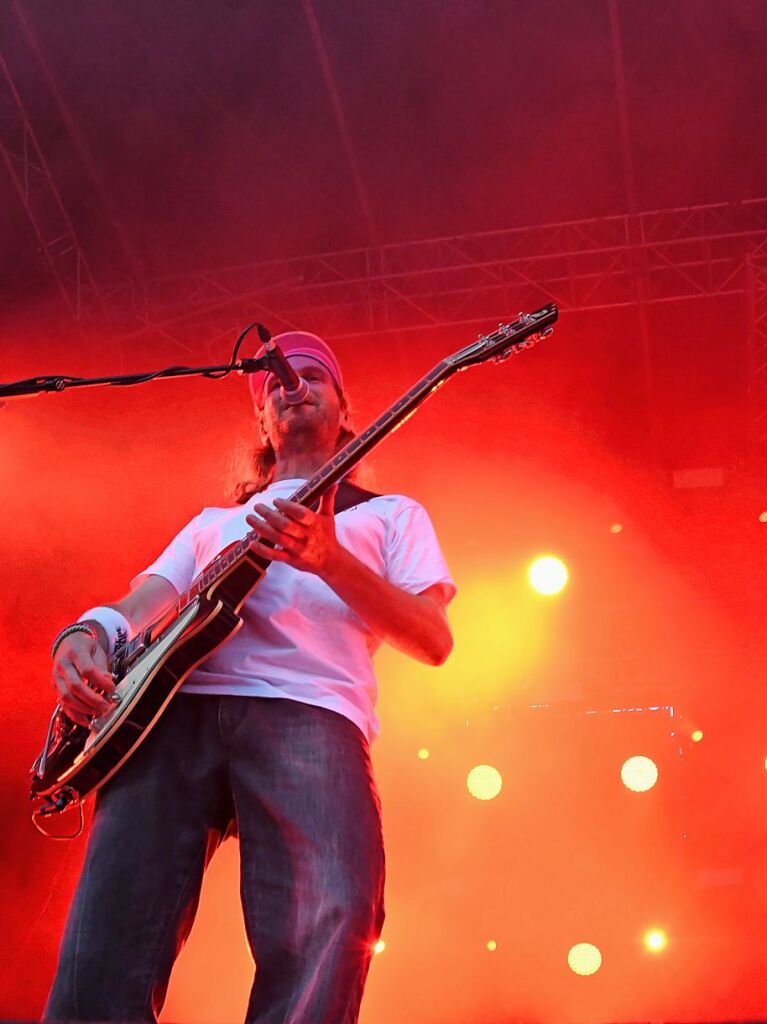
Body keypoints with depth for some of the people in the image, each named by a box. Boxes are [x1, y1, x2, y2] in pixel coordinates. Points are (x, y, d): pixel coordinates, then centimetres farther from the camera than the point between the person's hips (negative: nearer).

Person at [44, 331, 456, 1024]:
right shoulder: (214, 523, 38)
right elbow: (138, 607, 24)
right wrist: (86, 635, -2)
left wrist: (328, 557, -5)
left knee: (331, 920, -30)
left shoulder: (390, 515, 28)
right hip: (172, 704, 3)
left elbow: (435, 641, 11)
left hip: (306, 712, -2)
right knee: (108, 938, -19)